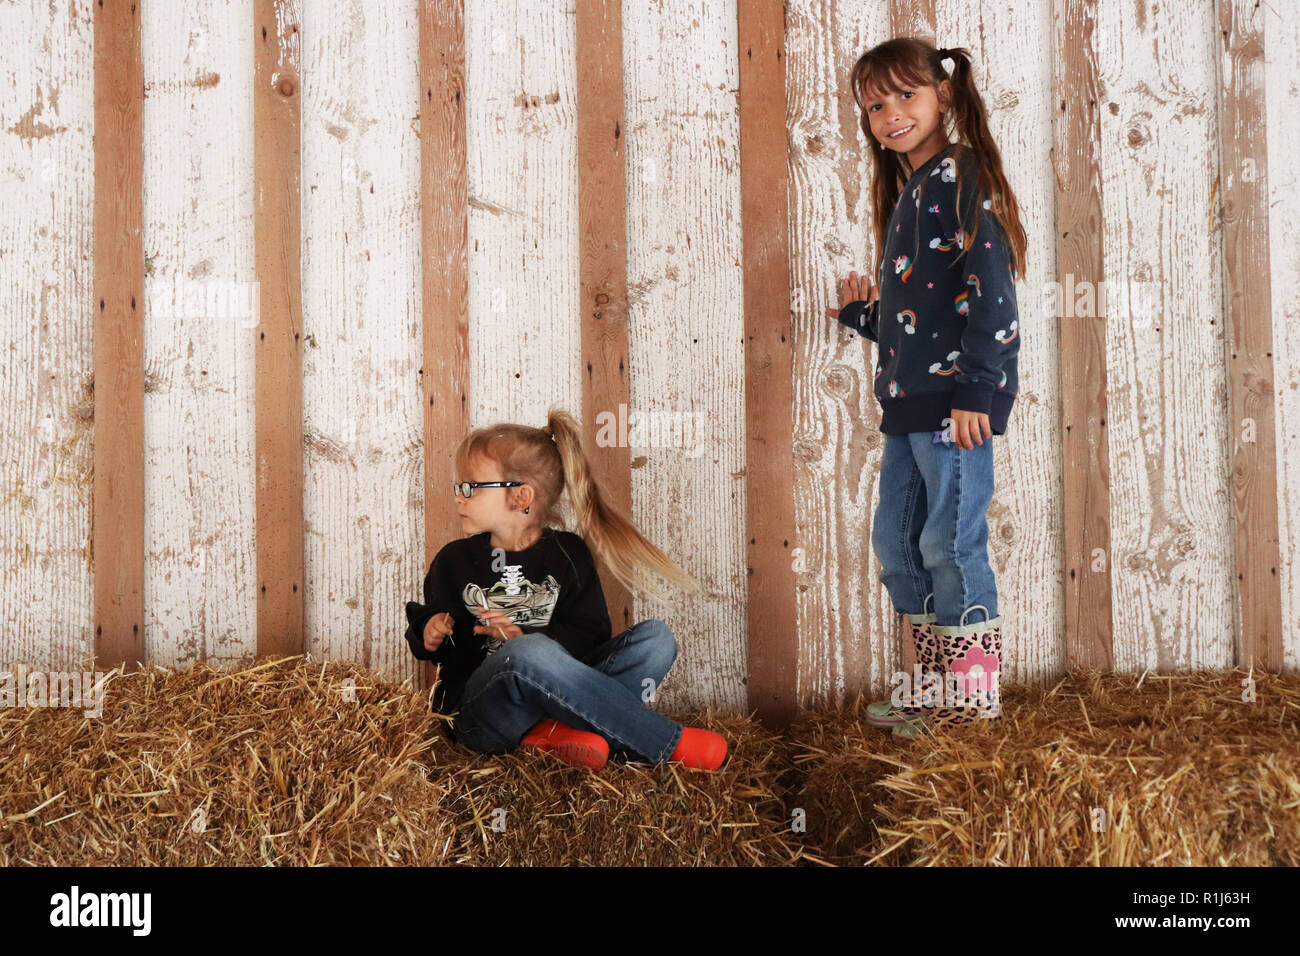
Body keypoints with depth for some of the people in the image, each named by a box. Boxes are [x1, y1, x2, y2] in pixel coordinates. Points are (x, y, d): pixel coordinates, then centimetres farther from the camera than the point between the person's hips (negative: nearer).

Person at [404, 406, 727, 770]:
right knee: (530, 654, -38)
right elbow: (427, 620, 21)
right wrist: (429, 634, -3)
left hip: (555, 691, 2)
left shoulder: (566, 553, 8)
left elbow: (590, 635, 0)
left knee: (656, 638, -14)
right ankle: (670, 743, -31)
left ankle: (553, 732, -32)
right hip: (479, 710, -2)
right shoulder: (455, 559, 10)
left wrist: (523, 637, -16)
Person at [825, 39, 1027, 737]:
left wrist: (974, 391, -23)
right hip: (909, 402, 10)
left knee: (950, 543, -5)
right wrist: (861, 311, 10)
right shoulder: (906, 196, 20)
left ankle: (975, 690, 8)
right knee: (894, 540, 13)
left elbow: (991, 291, -18)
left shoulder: (962, 178, -8)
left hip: (955, 399, -10)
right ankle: (935, 683, 24)